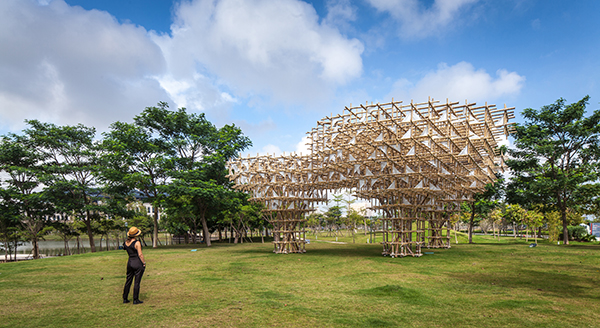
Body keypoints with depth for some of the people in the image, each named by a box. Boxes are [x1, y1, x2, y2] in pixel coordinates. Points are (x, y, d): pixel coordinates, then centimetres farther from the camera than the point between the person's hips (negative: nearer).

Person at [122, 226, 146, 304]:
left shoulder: (126, 242, 4)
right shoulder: (136, 243, -17)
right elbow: (140, 254, -16)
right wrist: (144, 263, -5)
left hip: (130, 262, 7)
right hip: (137, 263, -7)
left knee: (128, 281, 16)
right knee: (137, 282, 1)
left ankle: (125, 298, 23)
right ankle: (135, 300, 6)